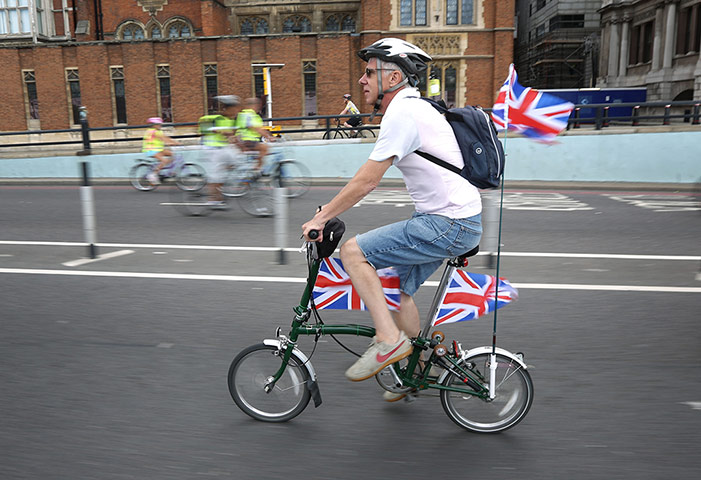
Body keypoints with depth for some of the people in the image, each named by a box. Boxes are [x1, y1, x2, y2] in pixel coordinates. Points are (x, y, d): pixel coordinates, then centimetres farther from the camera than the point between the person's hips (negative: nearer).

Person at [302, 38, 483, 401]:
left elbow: (367, 180, -19)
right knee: (397, 288, 17)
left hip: (448, 225, -10)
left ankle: (390, 339, -6)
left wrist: (322, 217, -10)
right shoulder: (414, 107, 17)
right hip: (454, 220, 10)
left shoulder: (402, 112, -15)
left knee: (353, 251, -11)